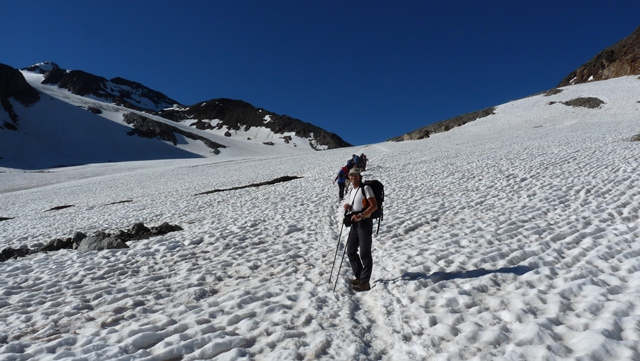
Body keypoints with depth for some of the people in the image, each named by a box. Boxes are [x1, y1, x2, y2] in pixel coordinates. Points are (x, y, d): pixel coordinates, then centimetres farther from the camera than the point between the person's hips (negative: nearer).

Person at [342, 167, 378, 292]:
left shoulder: (365, 188, -8)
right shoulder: (352, 191, 16)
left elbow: (374, 206, -15)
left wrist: (361, 215, -25)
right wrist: (348, 207, 4)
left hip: (365, 223, -9)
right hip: (355, 223, 9)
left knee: (365, 253, -5)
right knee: (350, 251, 11)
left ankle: (365, 282, 3)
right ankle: (359, 277, 24)